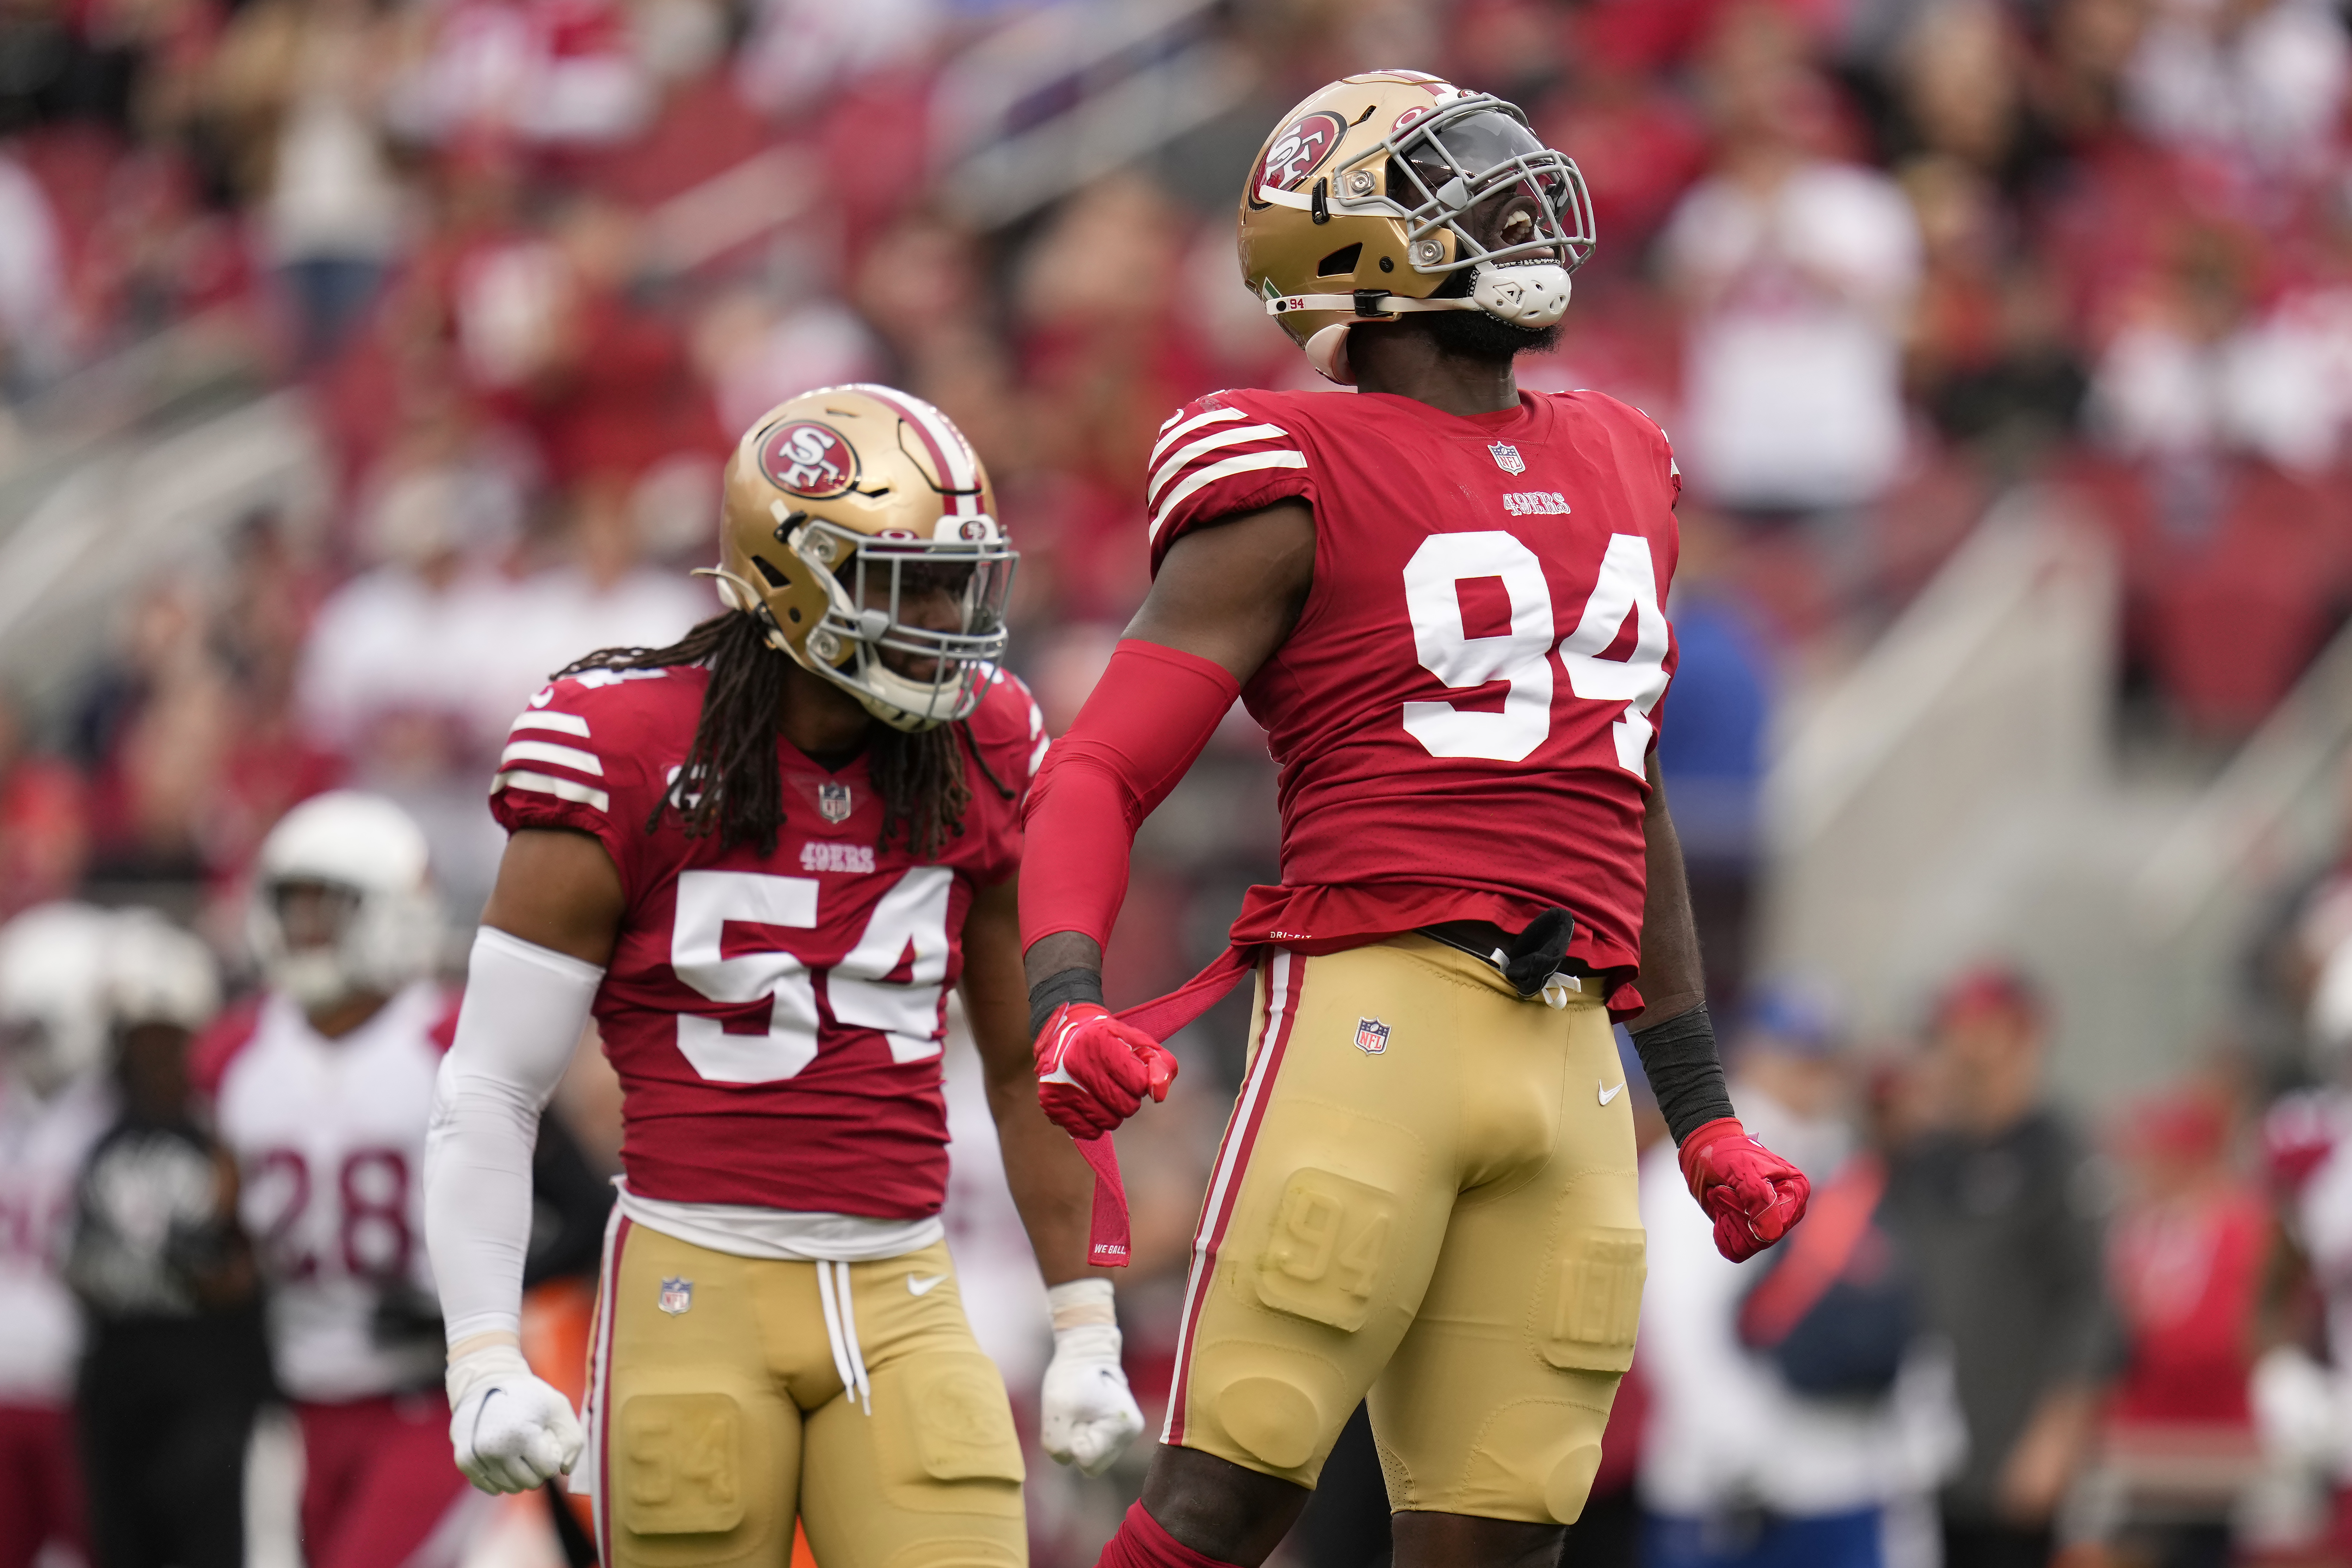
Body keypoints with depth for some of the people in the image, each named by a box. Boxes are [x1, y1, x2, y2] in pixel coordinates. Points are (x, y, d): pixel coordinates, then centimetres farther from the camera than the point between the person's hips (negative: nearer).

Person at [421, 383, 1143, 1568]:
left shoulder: (982, 766, 5)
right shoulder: (631, 767, -7)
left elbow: (1027, 1070, 17)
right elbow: (489, 1092, -4)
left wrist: (1086, 1336, 17)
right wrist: (483, 1366, -12)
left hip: (902, 1301, 3)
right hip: (699, 1292, -3)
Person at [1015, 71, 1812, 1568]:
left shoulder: (1618, 472, 21)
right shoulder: (1301, 487, 0)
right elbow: (1097, 776, -6)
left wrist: (1702, 1112, 29)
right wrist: (1068, 1001, -25)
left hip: (1570, 1055, 6)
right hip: (1376, 1009, -6)